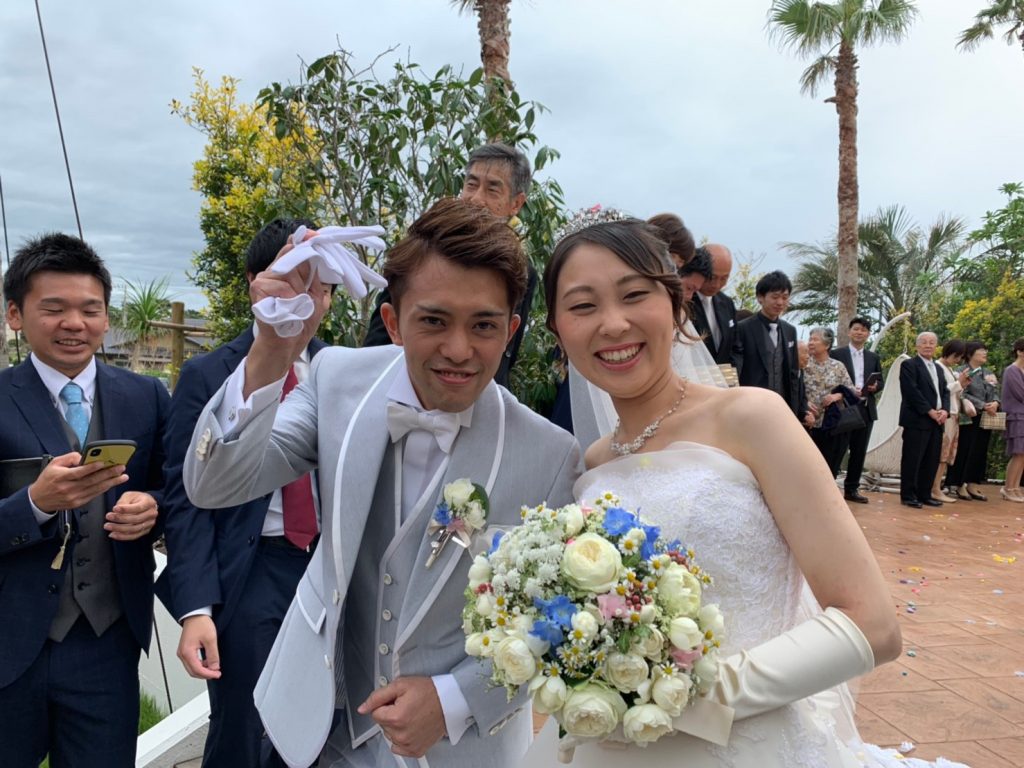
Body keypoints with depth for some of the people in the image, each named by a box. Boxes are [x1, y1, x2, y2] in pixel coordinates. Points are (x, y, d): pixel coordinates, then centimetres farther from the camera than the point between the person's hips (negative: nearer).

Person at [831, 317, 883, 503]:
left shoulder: (873, 357, 15)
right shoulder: (836, 354, 1)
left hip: (866, 409, 4)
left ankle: (852, 489, 14)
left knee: (859, 451, 6)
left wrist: (875, 386, -8)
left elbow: (880, 381, 15)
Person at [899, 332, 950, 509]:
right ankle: (907, 496, 0)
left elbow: (945, 392, 16)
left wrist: (945, 410, -4)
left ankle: (924, 494, 15)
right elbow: (912, 392, -13)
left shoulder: (938, 368, 21)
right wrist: (930, 412, -14)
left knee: (931, 461, 7)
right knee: (912, 460, -5)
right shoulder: (909, 365, -3)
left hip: (937, 421, 7)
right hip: (917, 420, -7)